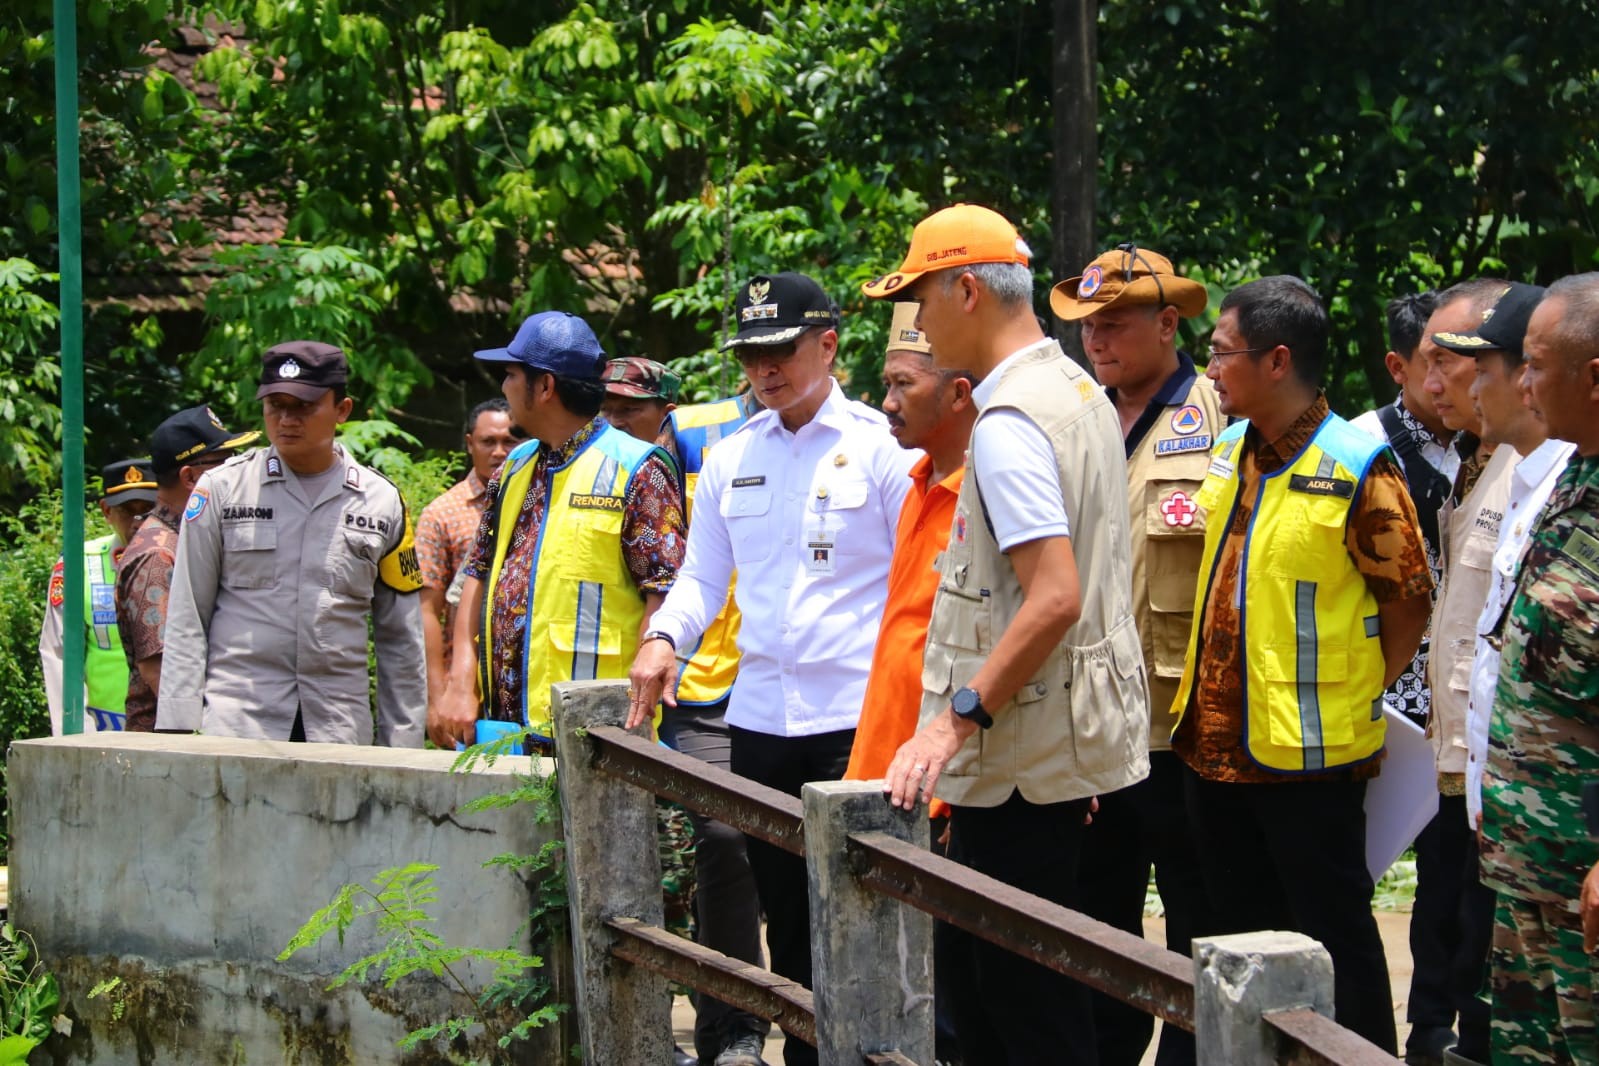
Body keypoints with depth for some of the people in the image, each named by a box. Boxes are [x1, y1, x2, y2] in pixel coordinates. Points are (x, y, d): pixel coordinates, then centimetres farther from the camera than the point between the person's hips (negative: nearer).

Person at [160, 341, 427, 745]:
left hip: (341, 731, 2)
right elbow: (185, 622, 7)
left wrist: (402, 743, 10)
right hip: (234, 722, -2)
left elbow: (401, 640, 14)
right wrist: (178, 728, -1)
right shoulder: (222, 488, 6)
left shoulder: (382, 501, 11)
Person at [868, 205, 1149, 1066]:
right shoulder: (1081, 392, 13)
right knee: (975, 963, 15)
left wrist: (958, 721, -22)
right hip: (1069, 735, 10)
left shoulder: (1010, 422, -17)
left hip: (1021, 758, -10)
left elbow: (1054, 598, -26)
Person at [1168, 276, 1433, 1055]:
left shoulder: (1357, 471, -15)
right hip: (1216, 745, 7)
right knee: (1238, 937, 16)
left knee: (1333, 934, 3)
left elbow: (1410, 602, -10)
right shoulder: (1227, 452, 6)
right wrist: (1203, 699, 13)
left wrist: (1354, 699, -6)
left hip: (1308, 755, -7)